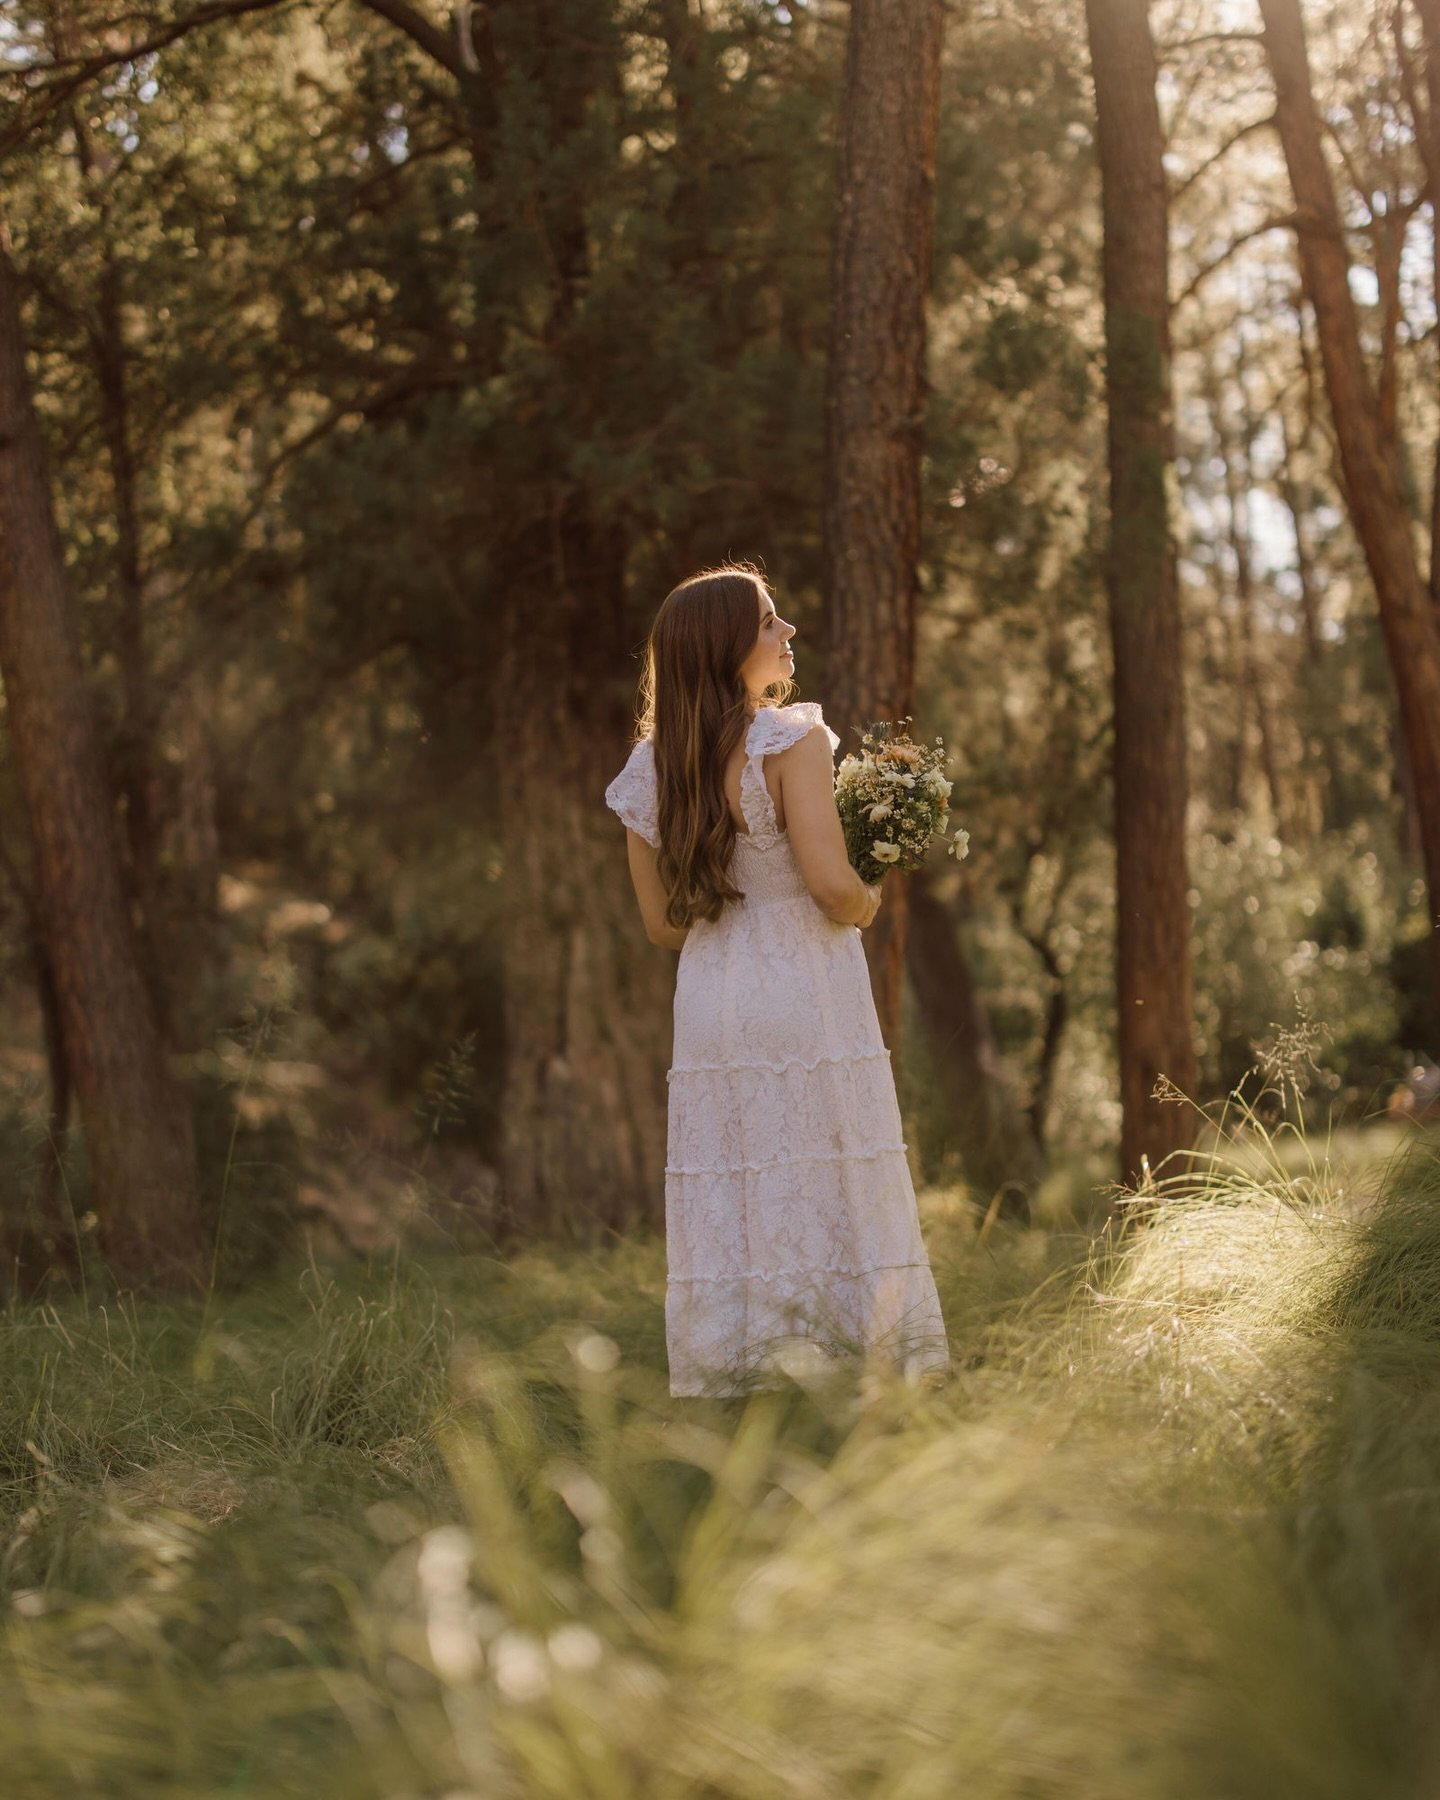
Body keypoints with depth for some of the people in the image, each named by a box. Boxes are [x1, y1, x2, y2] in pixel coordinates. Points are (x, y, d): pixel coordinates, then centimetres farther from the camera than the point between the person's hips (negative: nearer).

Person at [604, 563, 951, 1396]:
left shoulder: (649, 772, 8)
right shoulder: (790, 739, -10)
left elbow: (663, 925, 11)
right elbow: (832, 881, -18)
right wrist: (868, 905, 3)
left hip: (709, 1006, 6)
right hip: (805, 997, -5)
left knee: (728, 1214, 7)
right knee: (827, 1199, 1)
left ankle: (733, 1380, 8)